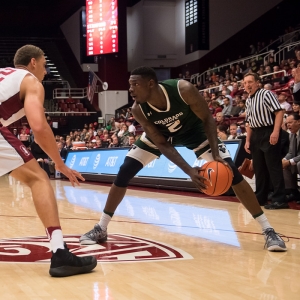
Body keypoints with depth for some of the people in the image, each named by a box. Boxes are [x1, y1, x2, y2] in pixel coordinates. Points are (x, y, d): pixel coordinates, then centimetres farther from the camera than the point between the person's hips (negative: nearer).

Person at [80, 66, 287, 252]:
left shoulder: (183, 90, -37)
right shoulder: (138, 110, -29)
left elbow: (207, 118, -21)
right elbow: (161, 144, -23)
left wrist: (215, 153, -32)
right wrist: (189, 171, -33)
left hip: (193, 130, -2)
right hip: (159, 135, 2)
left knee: (231, 172, -14)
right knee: (124, 173, -9)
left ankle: (268, 230, -7)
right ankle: (101, 229, 6)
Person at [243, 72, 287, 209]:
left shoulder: (266, 94, -8)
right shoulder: (248, 101, 15)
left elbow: (279, 112, -17)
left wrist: (276, 132, -25)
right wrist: (248, 140, 15)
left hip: (269, 133, -8)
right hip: (256, 135, 8)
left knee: (274, 166, -8)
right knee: (258, 167, 12)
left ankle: (279, 199, -6)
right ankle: (260, 197, 21)